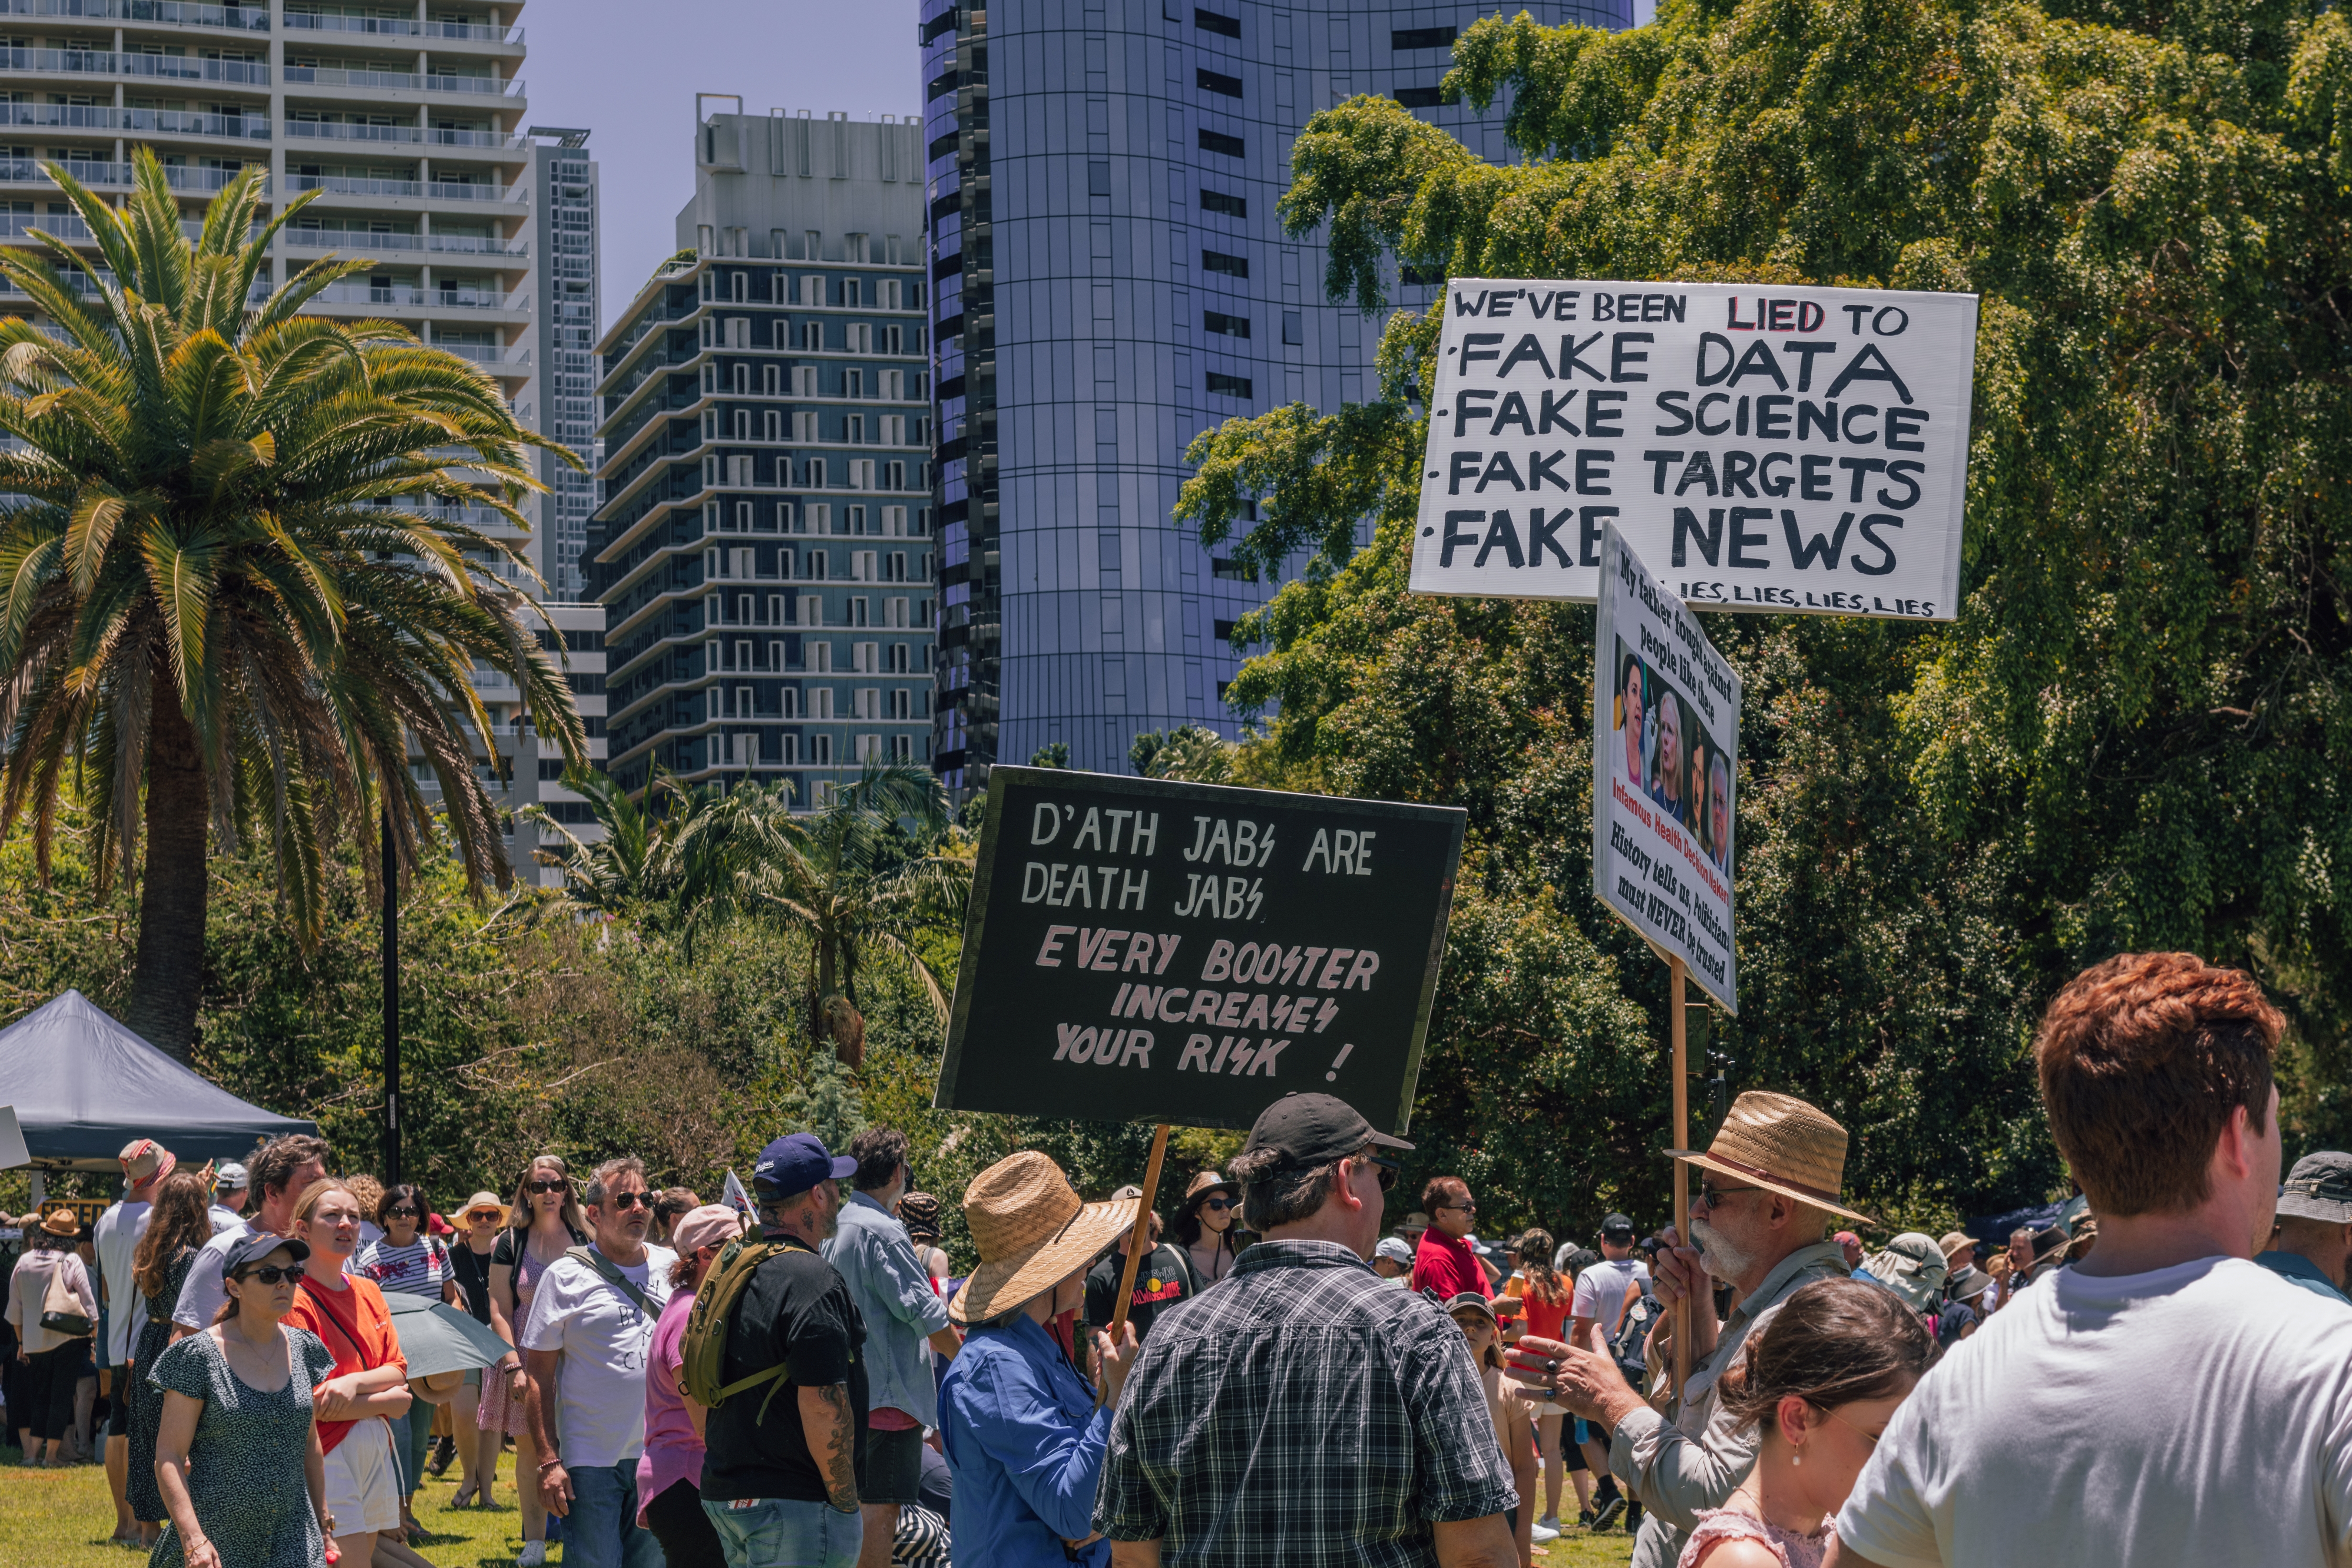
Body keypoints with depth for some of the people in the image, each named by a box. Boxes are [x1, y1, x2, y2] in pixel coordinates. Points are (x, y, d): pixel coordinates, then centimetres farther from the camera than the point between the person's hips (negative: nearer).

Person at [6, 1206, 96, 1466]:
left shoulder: (23, 1262, 5)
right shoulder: (71, 1262, -7)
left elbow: (15, 1310, 12)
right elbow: (89, 1302, -5)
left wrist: (21, 1343, 22)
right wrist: (96, 1336, 4)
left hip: (34, 1341, 4)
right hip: (68, 1338, -4)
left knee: (40, 1398, 13)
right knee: (62, 1397, 0)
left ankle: (34, 1452, 9)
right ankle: (52, 1455, 0)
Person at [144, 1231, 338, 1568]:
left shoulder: (303, 1349, 7)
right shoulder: (200, 1355, -9)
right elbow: (168, 1456, -10)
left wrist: (324, 1522, 17)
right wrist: (193, 1539, -19)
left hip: (293, 1539, 4)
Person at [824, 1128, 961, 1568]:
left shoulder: (834, 1230, 10)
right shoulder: (882, 1233, -17)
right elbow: (926, 1314, -15)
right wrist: (964, 1360, -2)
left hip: (850, 1394, 9)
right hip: (890, 1393, -9)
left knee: (861, 1508, 16)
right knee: (880, 1510, -6)